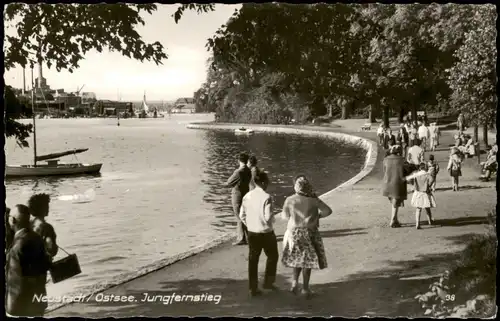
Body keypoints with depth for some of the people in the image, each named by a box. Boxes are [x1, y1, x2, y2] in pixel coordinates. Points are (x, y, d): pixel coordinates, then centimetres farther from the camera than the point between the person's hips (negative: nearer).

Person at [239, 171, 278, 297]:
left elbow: (242, 215, 4)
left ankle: (253, 289, 17)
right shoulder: (266, 197, -19)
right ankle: (268, 282, 23)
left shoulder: (247, 196, -1)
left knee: (253, 260, 12)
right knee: (272, 256, 19)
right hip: (266, 233, -5)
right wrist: (271, 221, -1)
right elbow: (268, 217, -22)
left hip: (252, 233, 5)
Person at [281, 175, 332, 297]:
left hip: (294, 232, 2)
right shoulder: (313, 200, -15)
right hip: (309, 233, -2)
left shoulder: (290, 200, -12)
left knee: (297, 257, 23)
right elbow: (328, 210, -8)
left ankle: (295, 281, 13)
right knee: (307, 259, 10)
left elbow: (284, 216, 1)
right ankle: (305, 288, 15)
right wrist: (318, 216, 8)